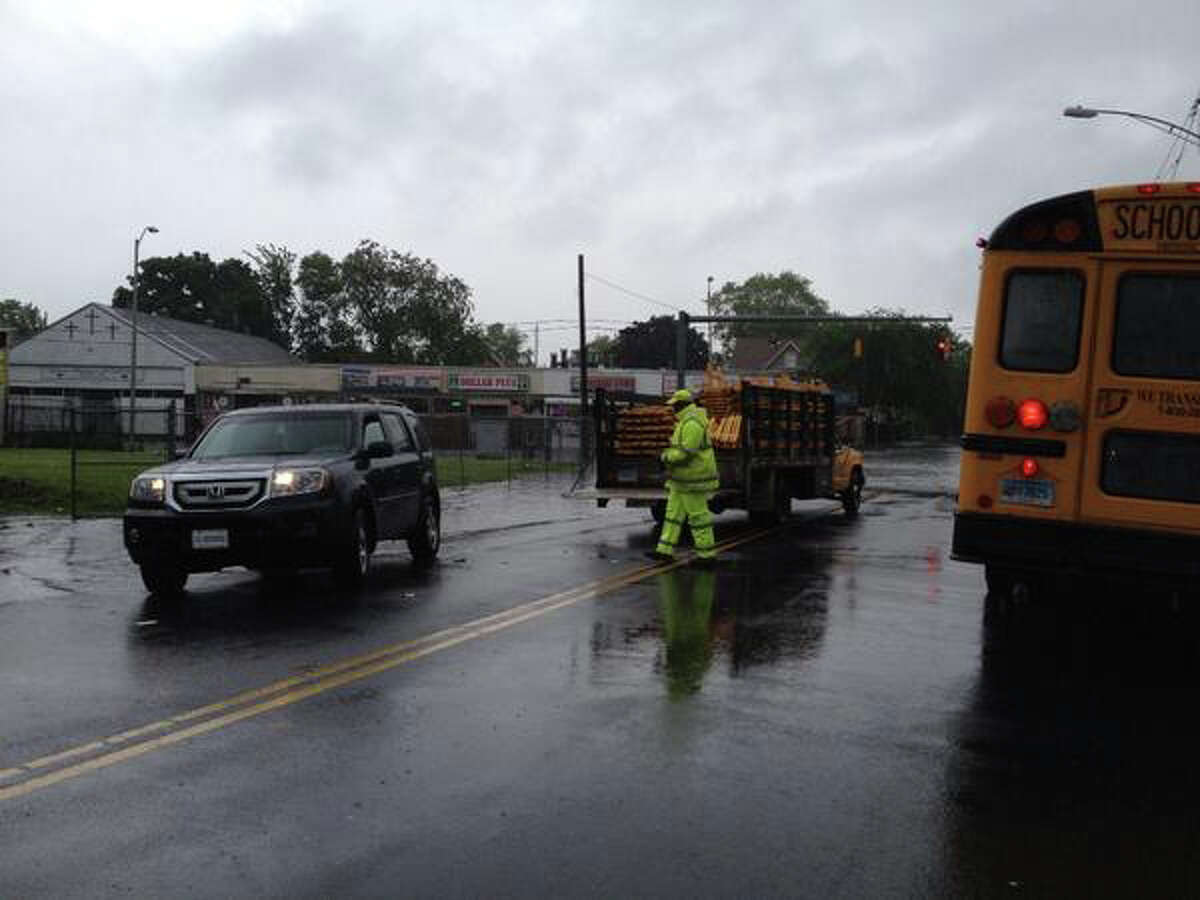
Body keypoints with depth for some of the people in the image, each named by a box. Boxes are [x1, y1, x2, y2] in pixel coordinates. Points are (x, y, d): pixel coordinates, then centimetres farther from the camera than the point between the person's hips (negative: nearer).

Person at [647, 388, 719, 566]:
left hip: (693, 479, -11)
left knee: (698, 515, -3)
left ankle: (707, 554, 5)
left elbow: (686, 452, -26)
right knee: (673, 512, 11)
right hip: (682, 478, 11)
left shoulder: (692, 423, -20)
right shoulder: (686, 421, 15)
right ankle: (665, 551, 14)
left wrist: (667, 457, -12)